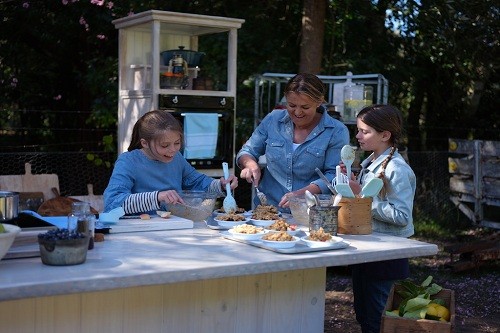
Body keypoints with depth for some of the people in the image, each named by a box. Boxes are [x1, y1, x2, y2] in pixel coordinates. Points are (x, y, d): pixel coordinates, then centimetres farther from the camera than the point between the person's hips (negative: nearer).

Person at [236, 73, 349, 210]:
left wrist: (302, 193, -21)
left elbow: (334, 176, -7)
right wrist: (251, 164, -5)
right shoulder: (273, 119, 8)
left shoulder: (337, 132, -2)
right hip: (267, 208, 3)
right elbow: (247, 152, 17)